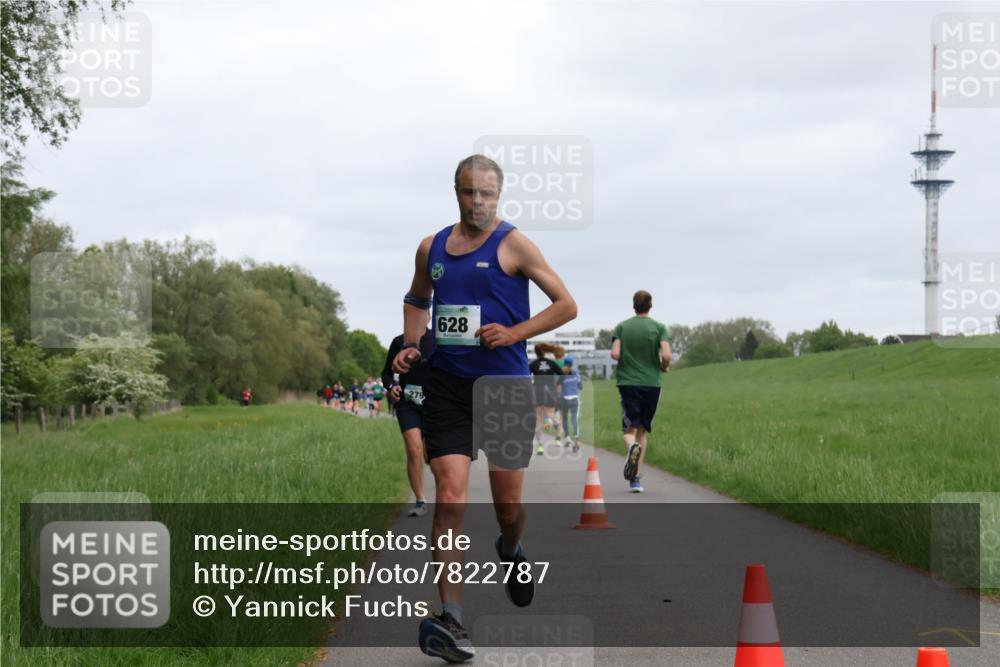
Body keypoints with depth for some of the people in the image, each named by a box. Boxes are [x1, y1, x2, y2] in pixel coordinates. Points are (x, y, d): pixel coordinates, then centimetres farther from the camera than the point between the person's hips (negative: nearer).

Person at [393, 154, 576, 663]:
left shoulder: (513, 245, -4)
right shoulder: (431, 248, 8)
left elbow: (566, 305, -3)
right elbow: (416, 300, 27)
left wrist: (514, 333, -16)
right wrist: (410, 345, 9)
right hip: (447, 387, 2)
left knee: (508, 503, 8)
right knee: (450, 499, -13)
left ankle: (511, 551, 45)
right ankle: (448, 617, -14)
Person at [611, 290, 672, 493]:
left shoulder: (622, 327, 3)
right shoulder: (659, 328, 0)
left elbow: (615, 354, -8)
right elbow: (666, 356, -12)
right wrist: (664, 368, 10)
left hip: (628, 383, 0)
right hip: (651, 383, 0)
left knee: (630, 428, 1)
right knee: (643, 430, 11)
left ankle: (632, 446, -36)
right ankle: (636, 478, 7)